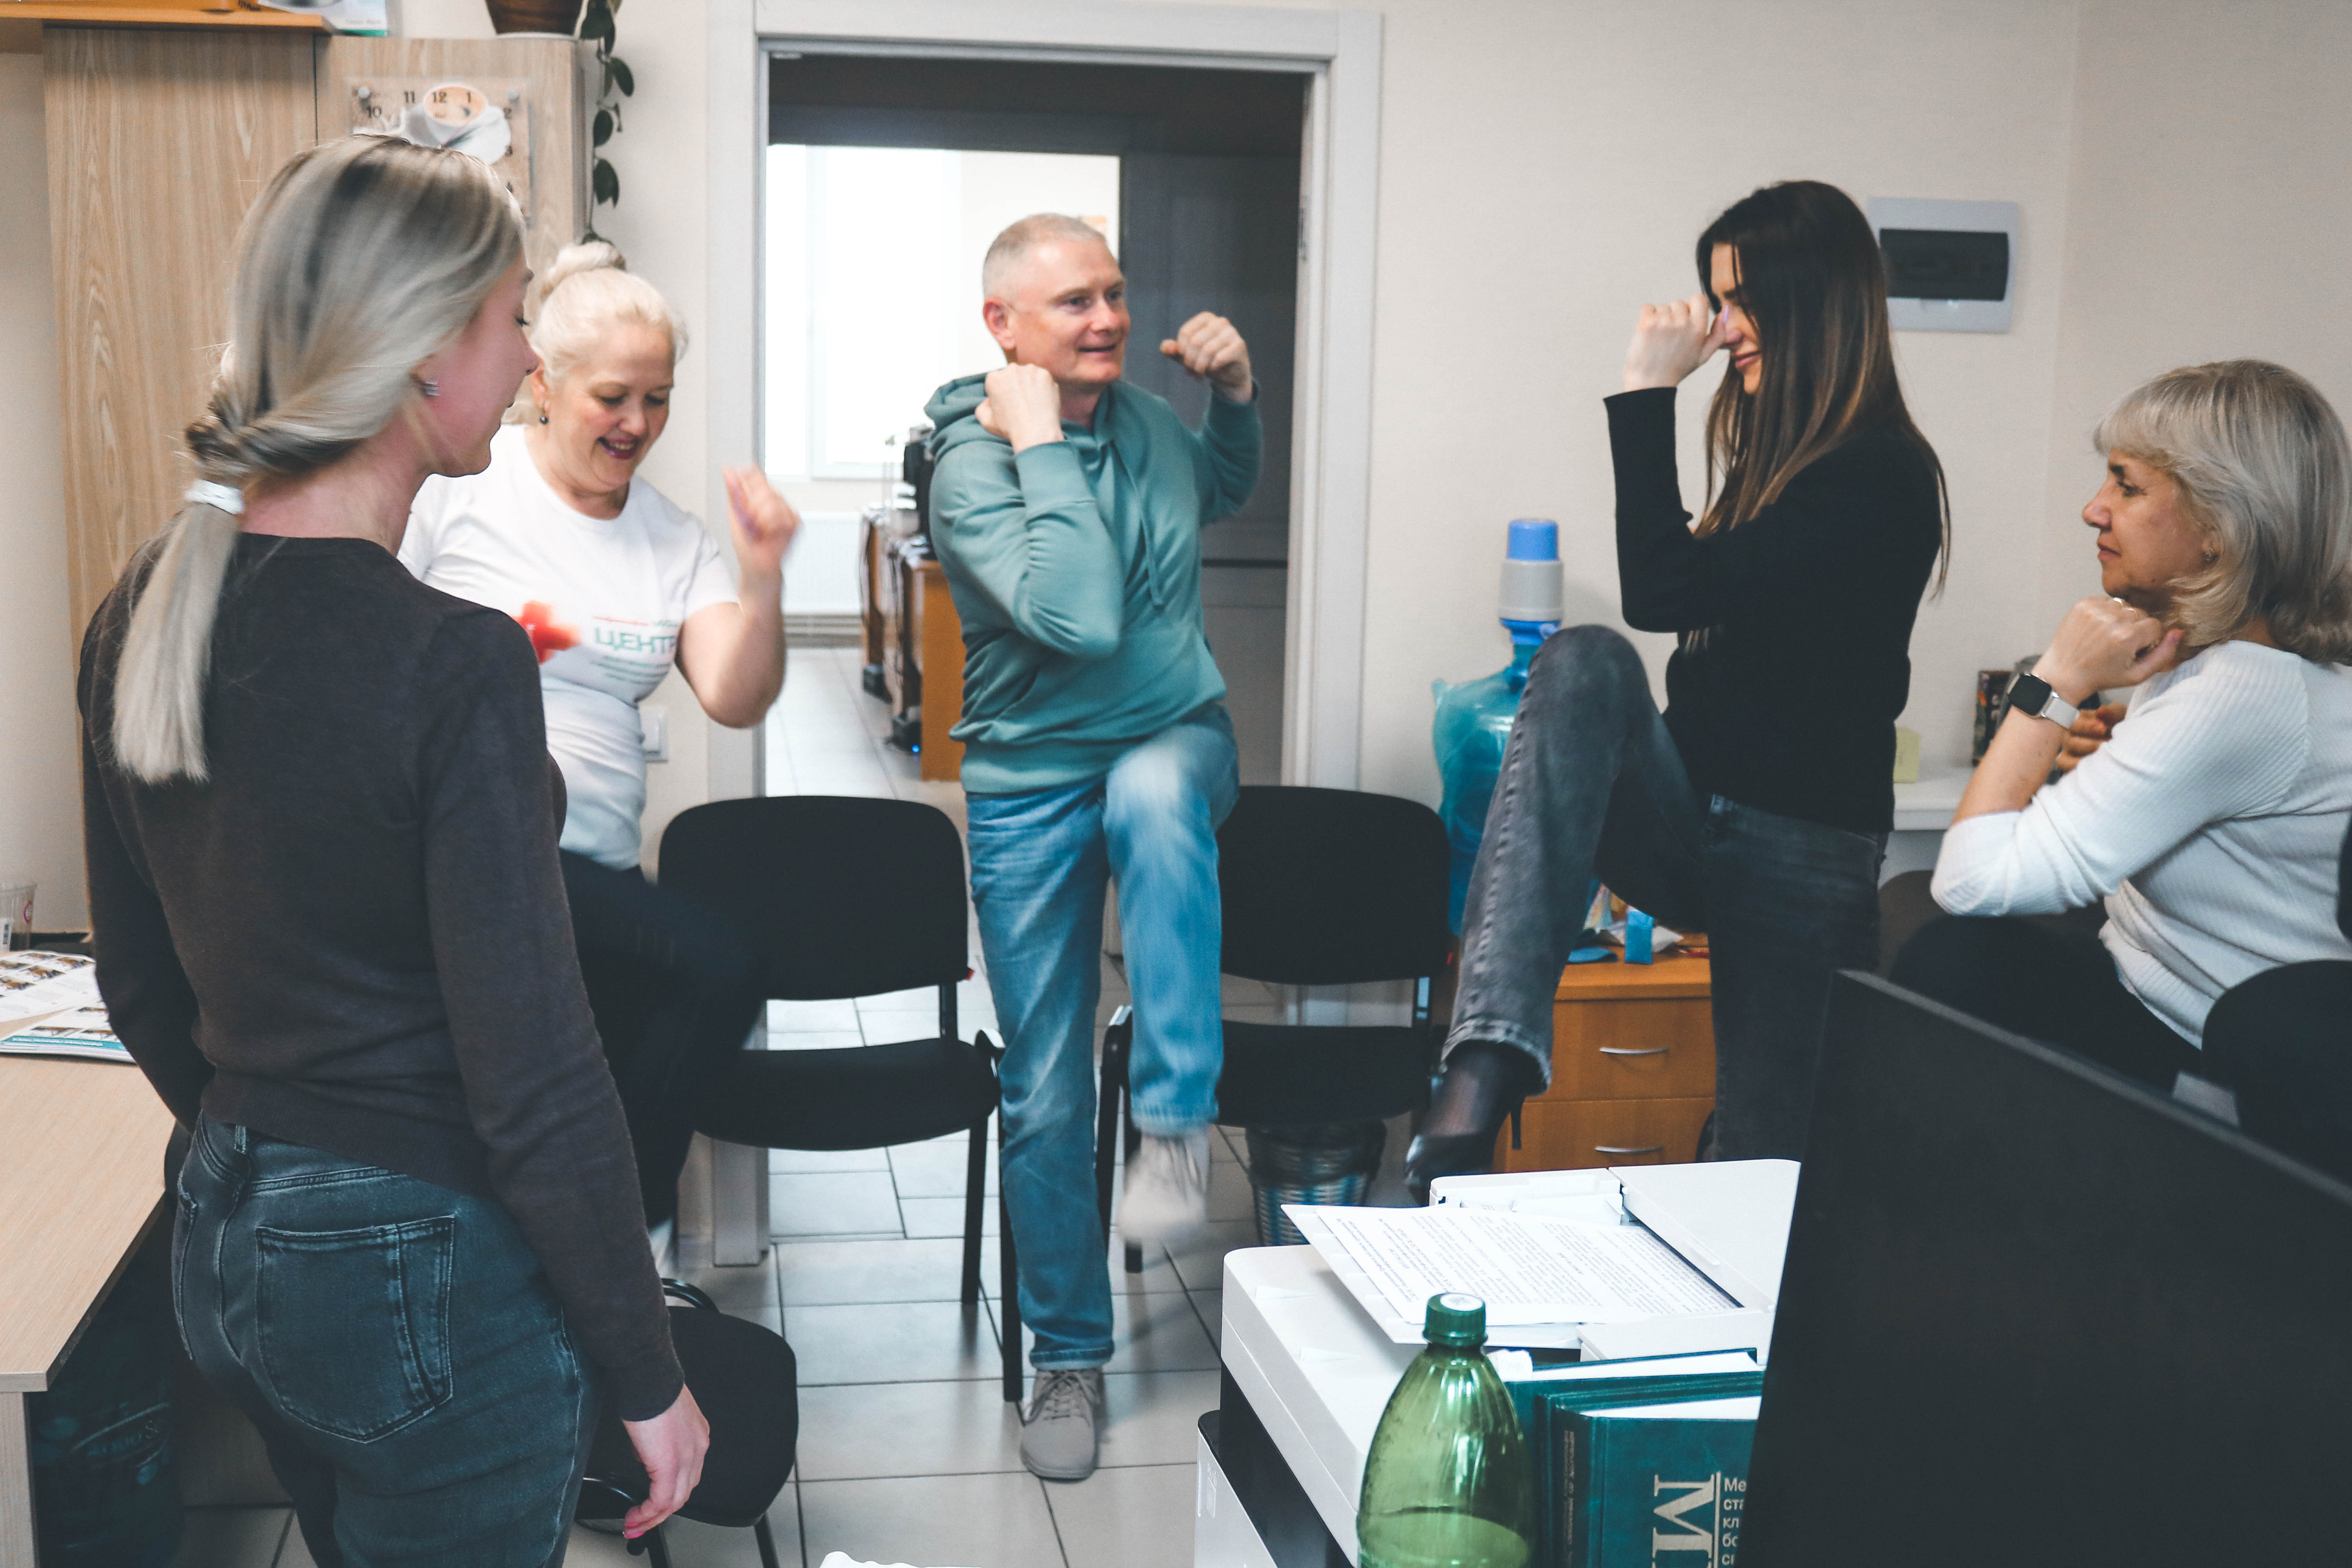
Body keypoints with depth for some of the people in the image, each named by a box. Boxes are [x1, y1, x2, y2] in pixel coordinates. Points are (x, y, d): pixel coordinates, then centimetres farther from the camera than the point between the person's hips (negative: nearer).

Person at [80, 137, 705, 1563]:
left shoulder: (142, 616, -1)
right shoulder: (453, 664, -24)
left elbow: (142, 985, 10)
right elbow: (535, 1082, -21)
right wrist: (650, 1380, -11)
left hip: (225, 1242, 8)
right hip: (428, 1281, -8)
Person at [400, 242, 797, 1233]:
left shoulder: (674, 543, 13)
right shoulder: (456, 483, 1)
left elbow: (734, 701, -1)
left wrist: (763, 578, -15)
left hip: (593, 866, 6)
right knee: (715, 967, -23)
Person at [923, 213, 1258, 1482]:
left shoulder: (1145, 421, 1)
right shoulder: (969, 464, -15)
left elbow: (1223, 491, 26)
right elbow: (1077, 617, -31)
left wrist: (1235, 399, 6)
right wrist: (1042, 444, -26)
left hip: (1173, 741, 2)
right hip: (1031, 782, -2)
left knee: (1150, 798, -39)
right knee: (1045, 1096, 4)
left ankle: (1177, 1123, -28)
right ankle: (1068, 1356, 24)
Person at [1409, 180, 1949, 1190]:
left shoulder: (1882, 479, -14)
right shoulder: (1777, 450, 14)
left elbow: (1665, 592, -23)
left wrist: (1647, 395, -17)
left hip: (1798, 852, -6)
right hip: (1687, 820, 6)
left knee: (1762, 1157, -2)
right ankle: (1488, 1063, -44)